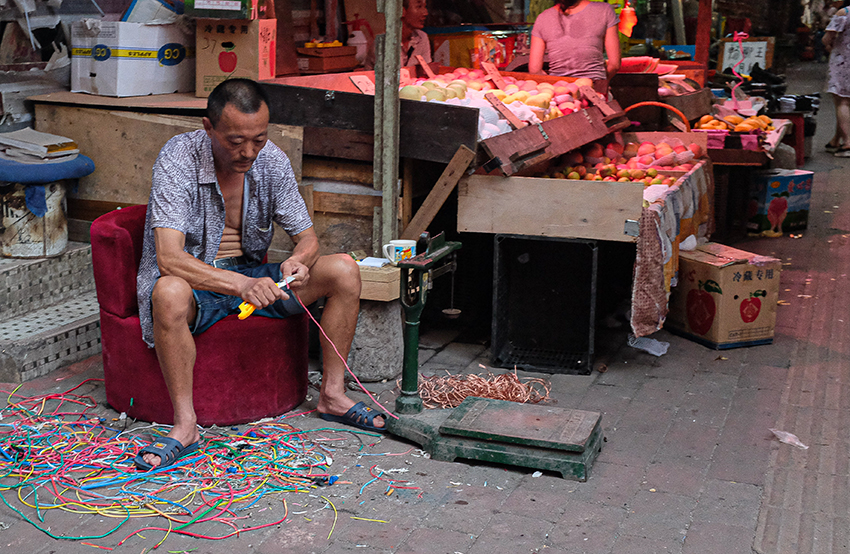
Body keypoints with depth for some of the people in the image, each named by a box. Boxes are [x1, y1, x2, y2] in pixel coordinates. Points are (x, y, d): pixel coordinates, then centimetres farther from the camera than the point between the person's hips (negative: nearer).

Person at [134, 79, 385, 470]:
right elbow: (168, 258, -31)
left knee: (343, 270, -13)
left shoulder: (272, 161, -7)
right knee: (170, 294, -40)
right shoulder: (177, 159, -21)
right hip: (192, 277, -5)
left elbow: (307, 237, 1)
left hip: (251, 275, 5)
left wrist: (299, 261, -25)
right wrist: (240, 285, -44)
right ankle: (185, 425, -26)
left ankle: (332, 394, -2)